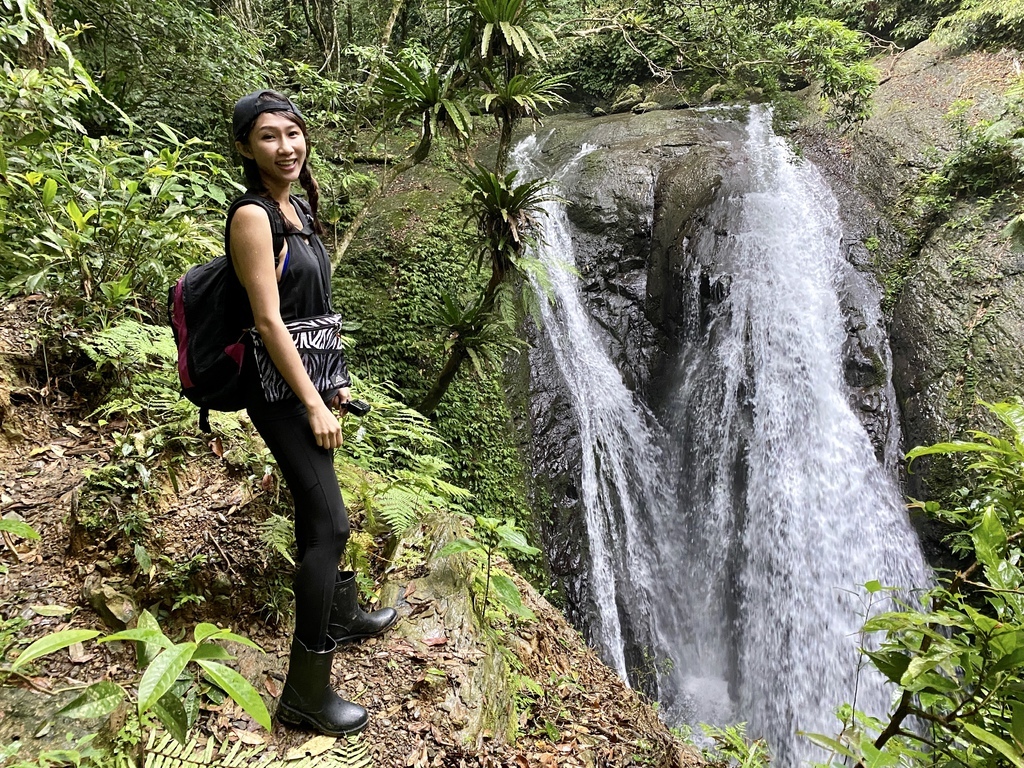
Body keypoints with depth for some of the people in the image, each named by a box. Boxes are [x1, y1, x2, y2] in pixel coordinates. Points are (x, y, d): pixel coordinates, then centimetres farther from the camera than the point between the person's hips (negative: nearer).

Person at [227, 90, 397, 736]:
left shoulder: (296, 207, 11)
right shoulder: (252, 215, -16)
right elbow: (269, 320, -20)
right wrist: (312, 403, -19)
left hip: (307, 375, 9)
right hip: (279, 387, -9)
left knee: (317, 507, 22)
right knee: (329, 525, -8)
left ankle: (341, 616, 42)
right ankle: (306, 691, 3)